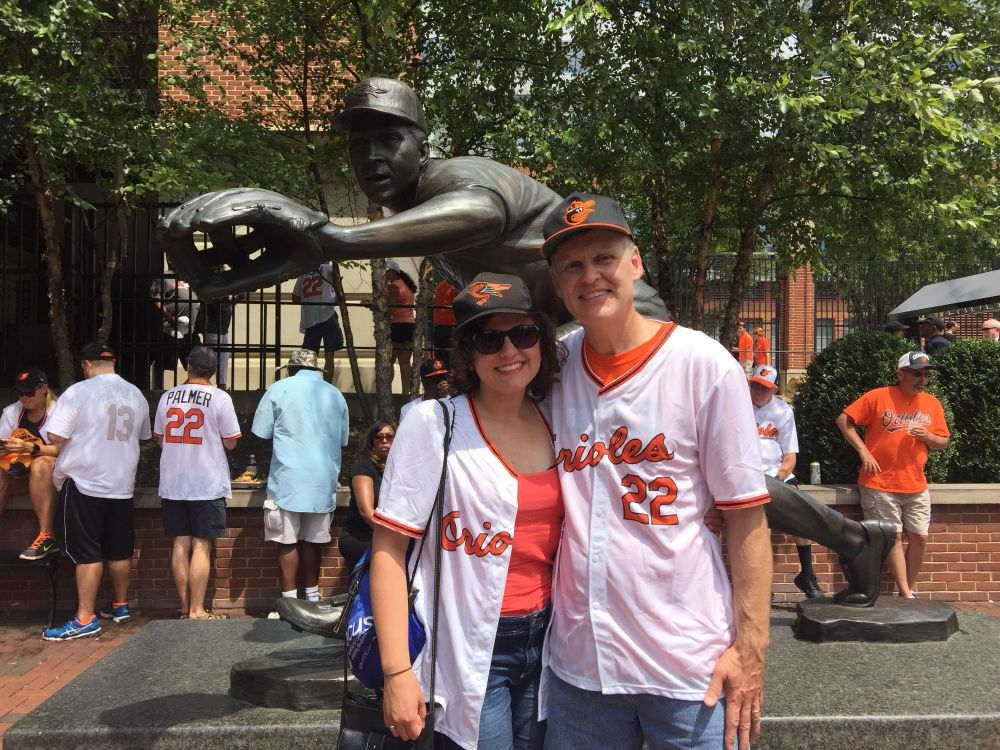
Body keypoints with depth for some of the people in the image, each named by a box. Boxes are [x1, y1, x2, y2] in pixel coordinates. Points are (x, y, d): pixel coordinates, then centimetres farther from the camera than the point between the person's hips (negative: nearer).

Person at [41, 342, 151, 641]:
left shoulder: (78, 392, -11)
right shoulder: (136, 395, 8)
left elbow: (56, 438, -12)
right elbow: (143, 438, 18)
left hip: (83, 484, -5)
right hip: (122, 485, 6)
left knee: (86, 553, -1)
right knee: (120, 551, 14)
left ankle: (85, 619, 1)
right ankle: (120, 605, 27)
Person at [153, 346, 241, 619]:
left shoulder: (167, 397, 4)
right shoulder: (220, 398, -8)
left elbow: (159, 438, 13)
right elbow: (230, 442, -5)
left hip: (172, 482, 4)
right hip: (207, 484, -4)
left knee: (180, 545, 9)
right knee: (201, 546, -1)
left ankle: (185, 608, 15)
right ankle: (197, 610, -1)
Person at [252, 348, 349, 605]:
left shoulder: (280, 389, -2)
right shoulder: (335, 395, 10)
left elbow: (261, 432, 0)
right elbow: (343, 439, 18)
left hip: (289, 479, -4)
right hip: (324, 481, 4)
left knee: (287, 542, 2)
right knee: (312, 539, 13)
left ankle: (290, 602, 4)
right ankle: (312, 596, 21)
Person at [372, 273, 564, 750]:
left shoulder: (556, 425, 3)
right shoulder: (434, 424, -12)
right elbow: (388, 547, -13)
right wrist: (397, 672, -17)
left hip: (545, 642, 5)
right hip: (469, 654, -5)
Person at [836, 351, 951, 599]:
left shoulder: (932, 404, 9)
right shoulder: (878, 397, -5)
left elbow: (943, 443, 15)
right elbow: (843, 420, -3)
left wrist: (927, 437, -8)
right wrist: (863, 451, -10)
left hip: (916, 485, 4)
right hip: (880, 483, -4)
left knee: (919, 538, 4)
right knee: (893, 537, -2)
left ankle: (910, 590, 19)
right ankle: (906, 595, 5)